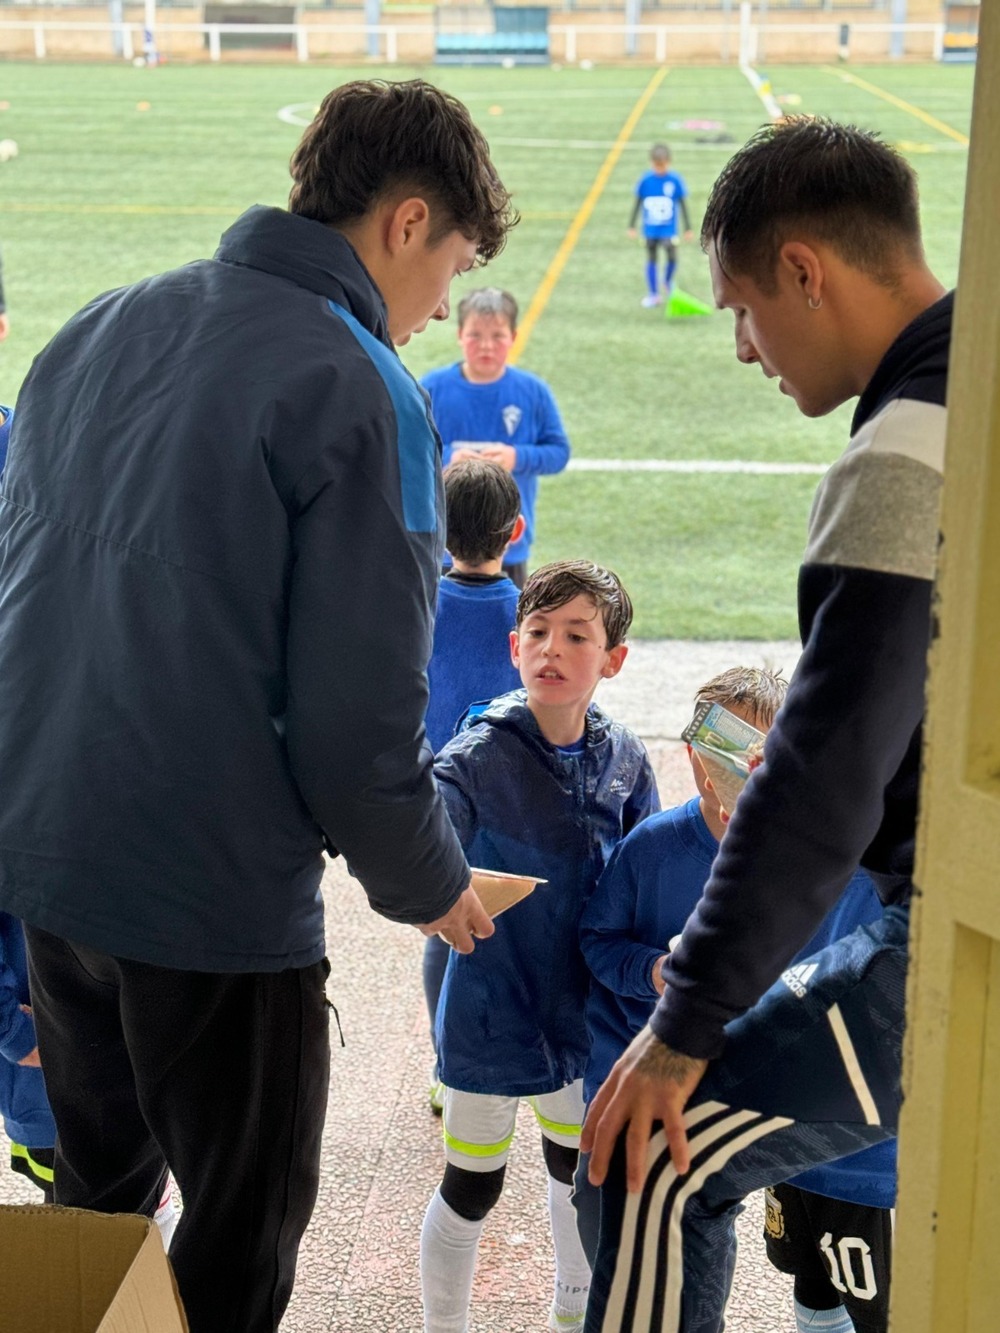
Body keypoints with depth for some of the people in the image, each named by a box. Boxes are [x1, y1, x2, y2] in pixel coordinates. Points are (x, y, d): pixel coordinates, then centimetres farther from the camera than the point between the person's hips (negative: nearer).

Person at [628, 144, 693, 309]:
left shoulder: (675, 180, -7)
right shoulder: (646, 180, -5)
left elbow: (683, 204, 2)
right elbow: (637, 203, 5)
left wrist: (688, 228, 4)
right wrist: (631, 225, 8)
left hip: (669, 229, -1)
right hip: (650, 229, 1)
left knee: (672, 256, -13)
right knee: (651, 259, 8)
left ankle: (668, 283, 18)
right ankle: (653, 294, 20)